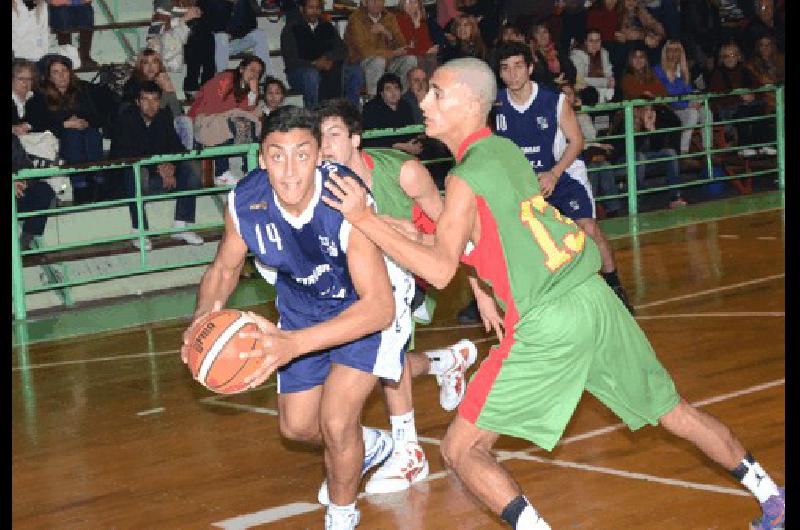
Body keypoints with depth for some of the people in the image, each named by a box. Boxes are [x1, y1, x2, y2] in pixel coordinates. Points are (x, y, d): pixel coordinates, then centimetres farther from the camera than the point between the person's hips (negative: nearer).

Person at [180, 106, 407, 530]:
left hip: (368, 309, -5)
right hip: (302, 308, 5)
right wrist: (204, 316, -28)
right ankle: (367, 446, 48)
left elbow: (379, 307, -41)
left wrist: (293, 344, -52)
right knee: (296, 425, 14)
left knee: (336, 420, -16)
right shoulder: (245, 201, -25)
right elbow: (224, 269, -5)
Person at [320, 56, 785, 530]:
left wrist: (364, 217, -17)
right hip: (594, 297, 8)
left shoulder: (466, 180, -11)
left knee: (462, 450, 0)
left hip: (548, 326, -8)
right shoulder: (506, 150, 11)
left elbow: (440, 270, -19)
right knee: (672, 410, 23)